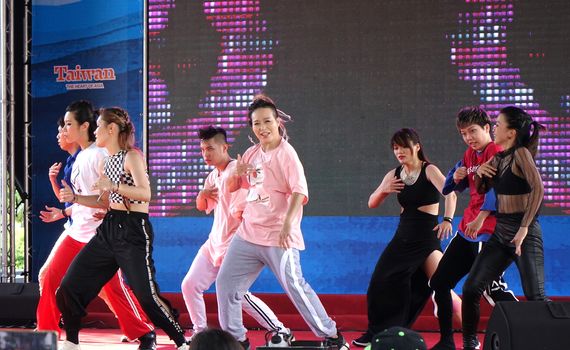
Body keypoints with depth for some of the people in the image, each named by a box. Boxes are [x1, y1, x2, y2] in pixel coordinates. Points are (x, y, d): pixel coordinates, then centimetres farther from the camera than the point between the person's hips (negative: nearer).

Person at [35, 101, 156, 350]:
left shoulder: (99, 155, -14)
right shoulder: (80, 158, 13)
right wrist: (64, 212, 18)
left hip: (100, 234, -9)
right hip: (77, 231, 9)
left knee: (113, 288, -5)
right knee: (51, 278, 4)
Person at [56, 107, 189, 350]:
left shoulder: (132, 156, -9)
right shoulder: (108, 160, 15)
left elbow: (145, 194, -20)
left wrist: (114, 186, -32)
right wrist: (75, 198, 9)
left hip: (133, 230, -8)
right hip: (109, 228, 8)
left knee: (147, 295, -13)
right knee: (70, 287, 4)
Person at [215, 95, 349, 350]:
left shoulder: (286, 153, -10)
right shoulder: (252, 154, 11)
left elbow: (300, 191, -21)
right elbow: (232, 187, 20)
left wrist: (288, 222, -34)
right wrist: (237, 173, -3)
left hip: (278, 236, -8)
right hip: (248, 234, 8)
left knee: (294, 285, -13)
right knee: (225, 282, 7)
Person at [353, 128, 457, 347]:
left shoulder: (429, 171, -10)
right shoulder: (394, 175, 7)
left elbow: (450, 194, -26)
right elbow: (372, 204, 12)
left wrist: (447, 219, -41)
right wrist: (384, 190, -9)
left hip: (427, 238, -6)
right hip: (402, 237, 6)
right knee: (382, 283, 2)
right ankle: (377, 334, 16)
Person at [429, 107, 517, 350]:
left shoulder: (497, 153, -10)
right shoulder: (469, 155, 16)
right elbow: (448, 189, 20)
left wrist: (481, 218, -34)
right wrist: (456, 178, -3)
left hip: (487, 231, -9)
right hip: (467, 229, 9)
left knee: (493, 289, -18)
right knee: (439, 282, 11)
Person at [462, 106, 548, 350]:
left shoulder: (521, 153, -11)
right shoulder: (498, 157, 12)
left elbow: (538, 188, -24)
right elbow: (481, 190, 25)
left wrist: (524, 227, -26)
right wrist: (480, 173, 3)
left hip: (524, 232, -8)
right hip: (501, 231, 8)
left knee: (535, 297, -10)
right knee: (471, 288, 4)